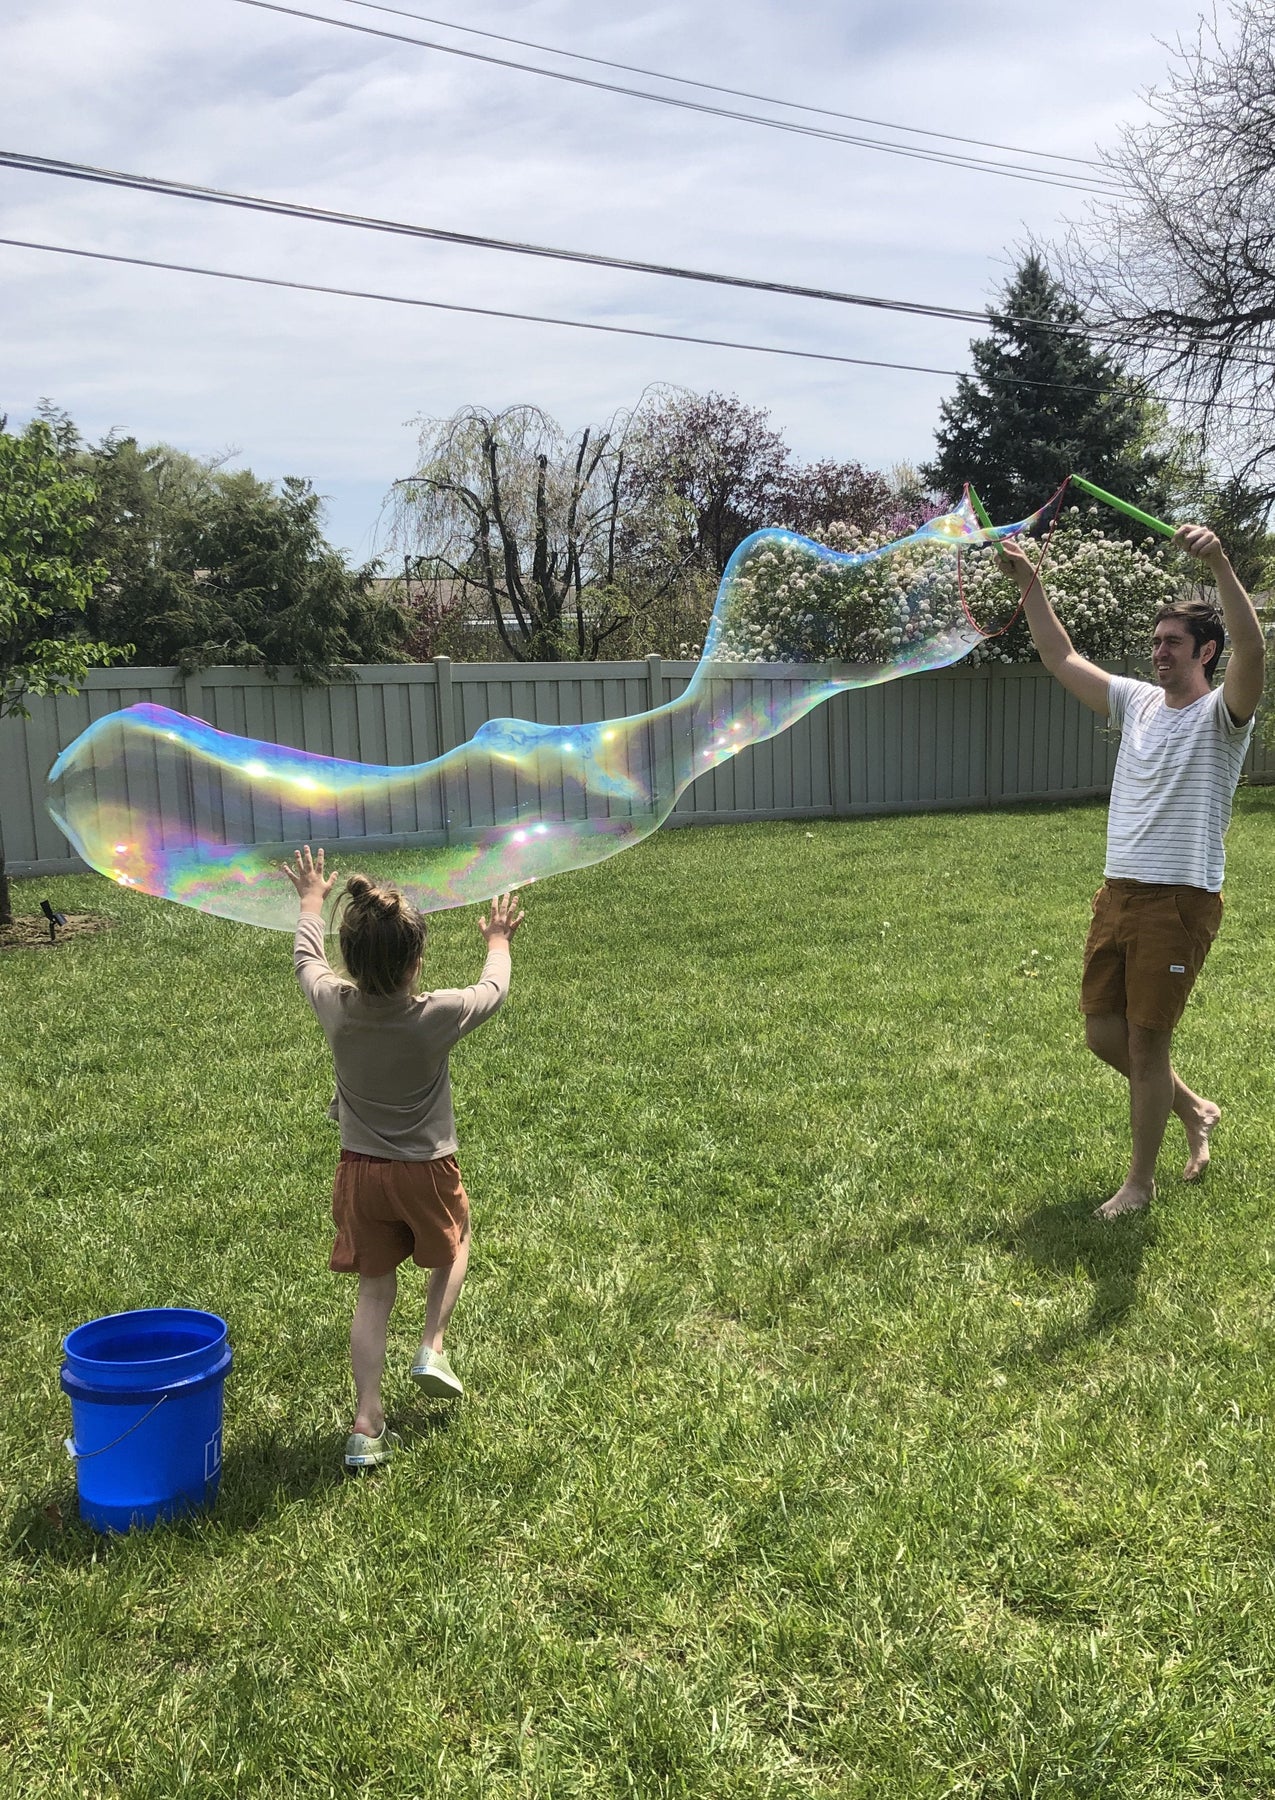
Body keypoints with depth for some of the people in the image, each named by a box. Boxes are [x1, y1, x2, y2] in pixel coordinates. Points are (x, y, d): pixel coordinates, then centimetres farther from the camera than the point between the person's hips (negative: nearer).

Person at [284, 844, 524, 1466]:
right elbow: (493, 989, -1)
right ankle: (432, 1347, 16)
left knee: (373, 1293, 11)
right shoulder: (438, 1015, -23)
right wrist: (498, 942, 20)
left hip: (360, 1171, 2)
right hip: (426, 1170, -2)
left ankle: (366, 1425, 8)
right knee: (452, 1248, 29)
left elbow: (306, 959, 7)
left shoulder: (334, 1007, -17)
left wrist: (311, 902, 25)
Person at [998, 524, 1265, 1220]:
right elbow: (1060, 658, 16)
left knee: (1146, 1039, -1)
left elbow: (1252, 650, -27)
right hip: (1118, 893, 7)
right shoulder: (1137, 702, 12)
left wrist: (1219, 564, -37)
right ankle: (1193, 1110, 36)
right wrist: (1028, 583, 9)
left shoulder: (1220, 713, -6)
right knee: (1103, 1030, 11)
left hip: (1180, 900, -7)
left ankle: (1141, 1181, 15)